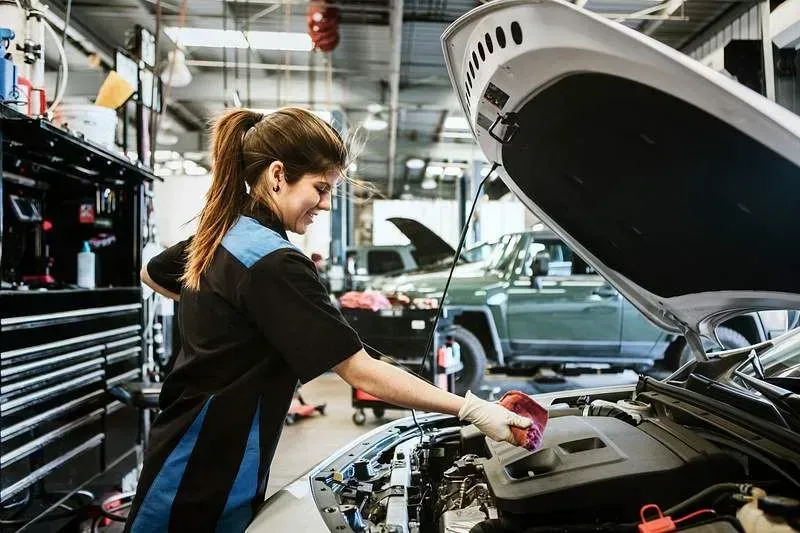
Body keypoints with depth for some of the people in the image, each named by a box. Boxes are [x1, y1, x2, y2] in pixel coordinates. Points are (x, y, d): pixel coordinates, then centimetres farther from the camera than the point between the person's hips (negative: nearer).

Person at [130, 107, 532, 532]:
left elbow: (151, 275, 23)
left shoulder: (219, 235, 2)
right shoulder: (274, 265, -26)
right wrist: (471, 409, -23)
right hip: (204, 483, -9)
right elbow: (361, 372, -27)